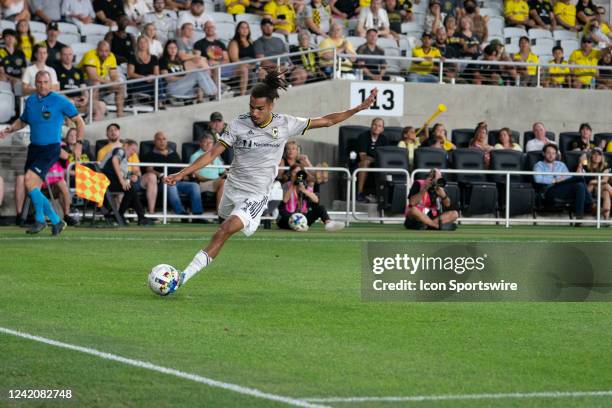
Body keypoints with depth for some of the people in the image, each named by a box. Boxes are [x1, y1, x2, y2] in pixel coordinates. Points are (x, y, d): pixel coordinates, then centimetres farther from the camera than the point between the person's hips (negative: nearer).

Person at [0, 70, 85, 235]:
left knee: (29, 180, -20)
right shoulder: (30, 101, 9)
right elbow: (23, 120, 24)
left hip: (51, 149, -6)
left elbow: (79, 121, 0)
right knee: (34, 189, 4)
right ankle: (55, 221, 18)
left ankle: (40, 219, -5)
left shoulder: (60, 101, -7)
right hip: (34, 147, 6)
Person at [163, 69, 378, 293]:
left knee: (225, 230, -20)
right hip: (232, 188, 3)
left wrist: (360, 107, -1)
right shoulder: (238, 125, -8)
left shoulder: (286, 124, -8)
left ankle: (186, 274, -23)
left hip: (256, 195, -3)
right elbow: (212, 153, -7)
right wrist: (182, 173, -15)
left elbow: (326, 121, 2)